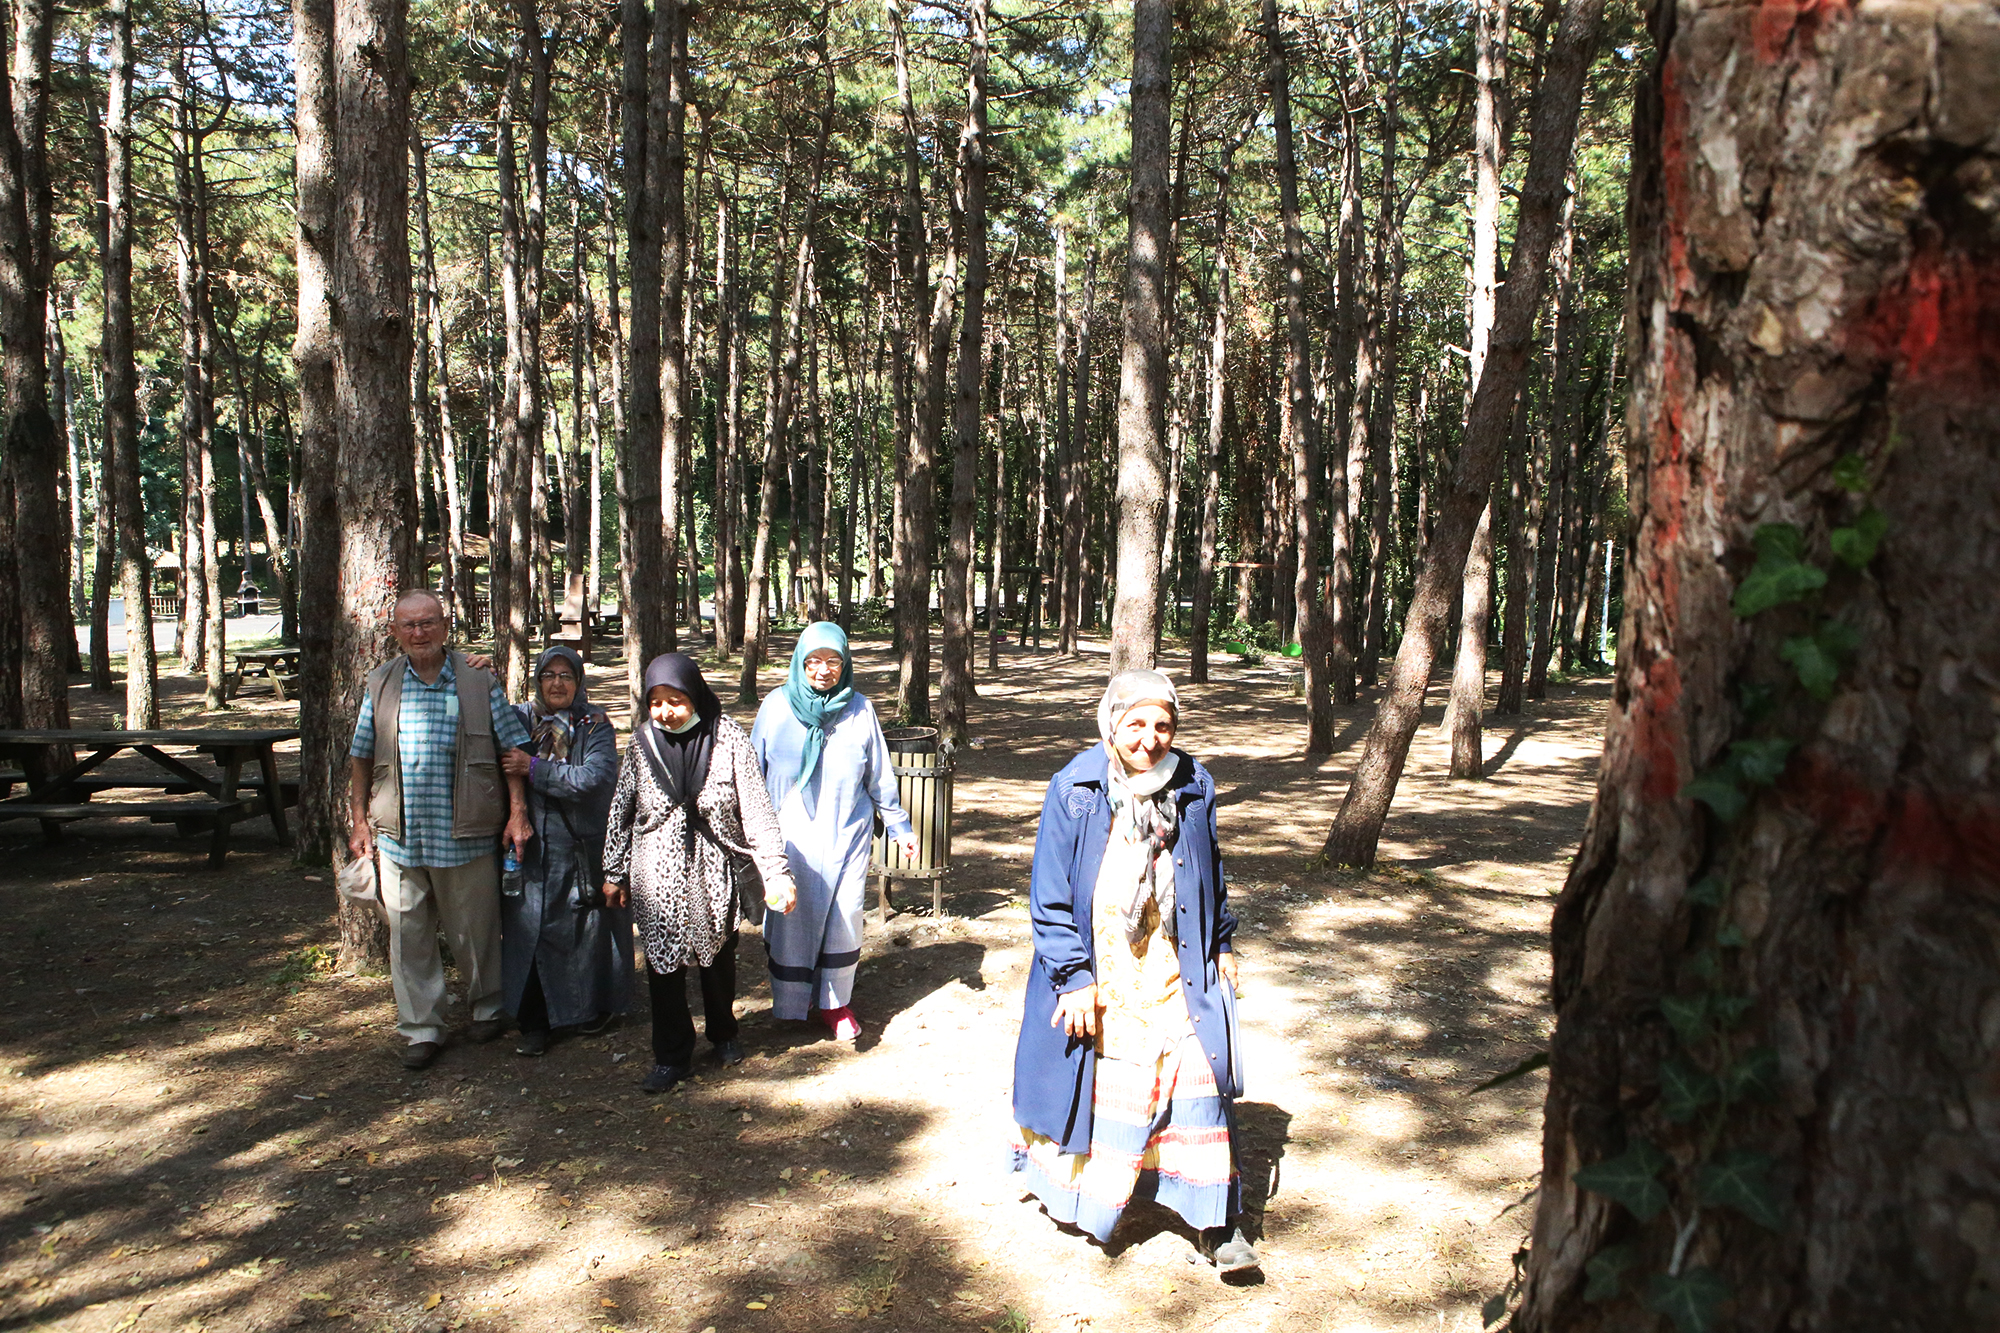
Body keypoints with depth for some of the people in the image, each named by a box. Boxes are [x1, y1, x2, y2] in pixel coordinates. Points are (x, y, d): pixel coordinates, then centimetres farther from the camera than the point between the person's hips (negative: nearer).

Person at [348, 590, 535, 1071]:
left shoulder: (478, 682, -1)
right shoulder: (380, 685, 7)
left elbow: (513, 749, 1)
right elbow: (363, 758, 13)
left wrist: (517, 813, -6)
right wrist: (359, 821, 9)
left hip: (465, 834, -2)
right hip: (399, 836, 2)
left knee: (474, 929, 10)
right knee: (408, 935, 7)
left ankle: (488, 1008, 31)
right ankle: (421, 1030, 19)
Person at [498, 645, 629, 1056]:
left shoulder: (596, 725, -4)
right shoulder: (521, 718, 6)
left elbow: (595, 777, -17)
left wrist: (534, 768, -18)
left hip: (584, 848, -2)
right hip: (531, 848, 2)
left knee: (586, 929, 8)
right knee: (530, 930, 2)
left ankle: (593, 1007, 28)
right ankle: (534, 1023, 13)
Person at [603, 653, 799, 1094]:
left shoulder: (727, 738, -13)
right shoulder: (643, 741, -5)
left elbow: (756, 808, -14)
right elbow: (621, 810, 4)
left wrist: (776, 871, -20)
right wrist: (614, 872, 8)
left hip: (715, 873, -1)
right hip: (658, 875, 1)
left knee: (719, 957, 16)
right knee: (663, 963, 4)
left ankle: (723, 1033, 39)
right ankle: (672, 1055, 20)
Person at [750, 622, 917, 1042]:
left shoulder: (860, 711, 0)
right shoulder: (777, 707, -1)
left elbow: (879, 777, 9)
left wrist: (899, 825, 11)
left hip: (846, 834, 1)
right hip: (790, 837, 0)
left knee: (844, 918, -1)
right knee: (791, 917, 2)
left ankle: (836, 1003, 19)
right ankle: (792, 1003, 23)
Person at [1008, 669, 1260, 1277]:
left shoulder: (1194, 788, -4)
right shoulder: (1074, 791, -14)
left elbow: (1212, 878, 12)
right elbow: (1050, 896, -11)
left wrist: (1222, 945, 13)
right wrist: (1072, 977, -13)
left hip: (1176, 980, 2)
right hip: (1099, 980, -2)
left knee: (1197, 1084, 1)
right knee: (1094, 1088, 13)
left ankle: (1215, 1219, 16)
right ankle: (1072, 1187, 39)